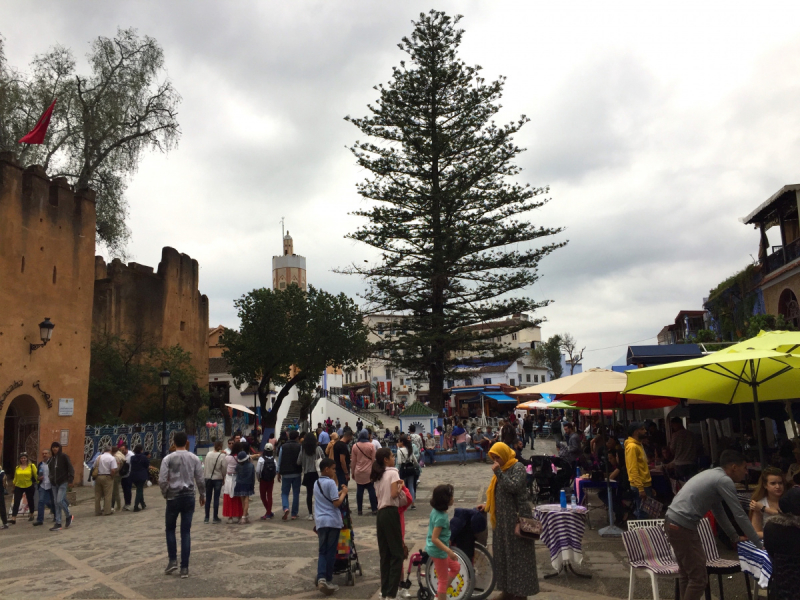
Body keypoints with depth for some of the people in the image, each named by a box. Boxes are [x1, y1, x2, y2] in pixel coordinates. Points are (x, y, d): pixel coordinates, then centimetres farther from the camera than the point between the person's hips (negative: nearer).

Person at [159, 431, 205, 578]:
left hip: (173, 497, -2)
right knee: (186, 532, 5)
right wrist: (202, 495, 15)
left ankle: (173, 561, 10)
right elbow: (200, 480, 1)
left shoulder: (168, 459, -7)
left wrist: (165, 494, 7)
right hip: (189, 497, 2)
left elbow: (162, 481, -11)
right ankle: (184, 567, 6)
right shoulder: (194, 458, -1)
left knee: (170, 529, 17)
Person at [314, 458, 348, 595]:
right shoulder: (330, 482, -12)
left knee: (322, 551, 7)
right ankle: (328, 580, 12)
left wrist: (339, 492, 18)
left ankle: (321, 578, -10)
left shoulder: (316, 483, 13)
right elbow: (337, 503, -15)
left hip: (320, 521, 6)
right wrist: (344, 493, -1)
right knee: (331, 552, 5)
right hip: (332, 521, -6)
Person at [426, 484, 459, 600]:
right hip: (438, 551, -9)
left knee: (456, 567, 23)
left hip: (432, 548, 9)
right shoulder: (441, 517, -29)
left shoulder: (435, 510, -2)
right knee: (443, 580, 6)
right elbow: (435, 539, -30)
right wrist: (449, 551, -32)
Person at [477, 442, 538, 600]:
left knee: (518, 555, -2)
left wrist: (499, 472, -23)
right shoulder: (502, 469, 13)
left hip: (516, 517, -8)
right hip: (502, 518, 8)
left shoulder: (518, 467, -11)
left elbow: (513, 487, -25)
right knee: (503, 553, 12)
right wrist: (487, 505, 11)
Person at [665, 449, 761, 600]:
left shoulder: (713, 475, 19)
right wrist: (760, 544, 1)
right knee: (698, 578, -1)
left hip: (673, 523, 10)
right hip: (683, 527, -10)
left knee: (686, 574, 22)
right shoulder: (724, 480, -9)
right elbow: (739, 515, -8)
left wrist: (735, 536, 31)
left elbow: (718, 511, 28)